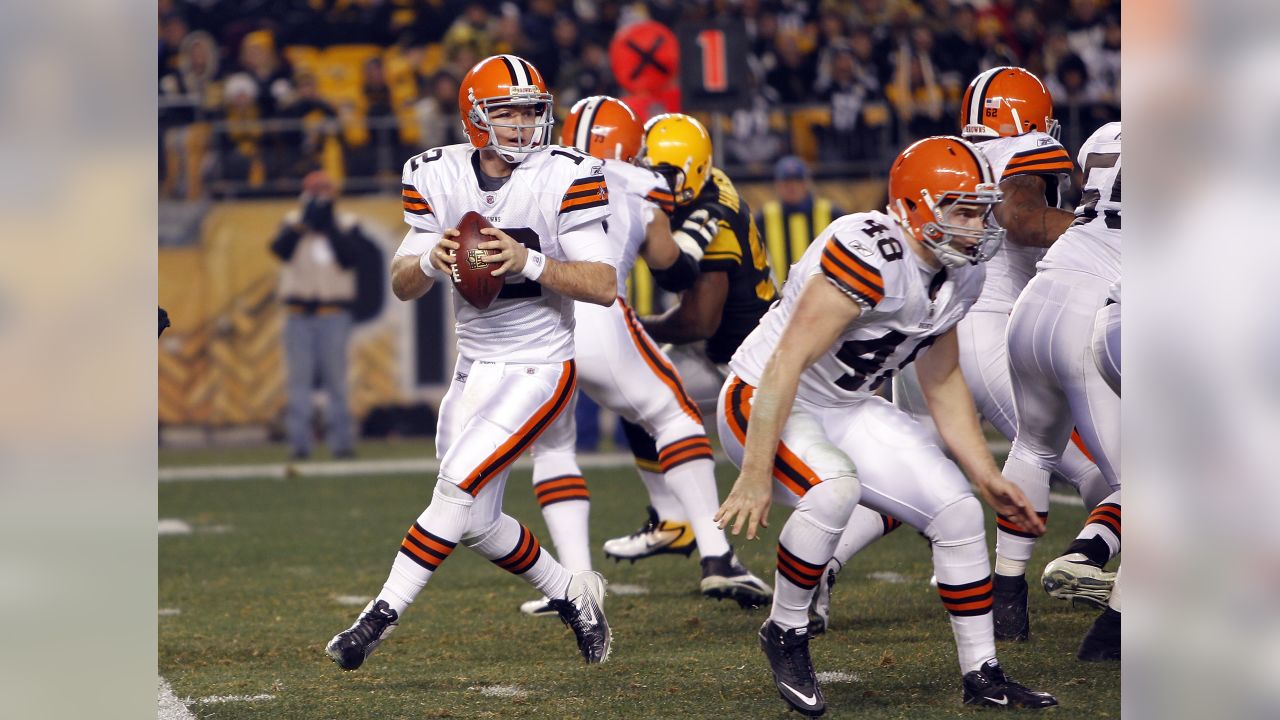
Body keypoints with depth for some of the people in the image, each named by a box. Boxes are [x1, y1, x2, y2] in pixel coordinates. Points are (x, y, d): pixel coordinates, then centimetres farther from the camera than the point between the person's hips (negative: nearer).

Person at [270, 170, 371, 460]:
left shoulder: (347, 226, 4)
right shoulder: (293, 223, 7)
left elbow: (349, 259, -12)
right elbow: (281, 250, -11)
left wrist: (330, 227, -15)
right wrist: (303, 223, -18)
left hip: (334, 315, -1)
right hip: (299, 315, 1)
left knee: (336, 380, -2)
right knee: (300, 381, -2)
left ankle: (342, 441, 0)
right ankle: (299, 443, -2)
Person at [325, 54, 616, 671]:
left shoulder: (565, 178, -14)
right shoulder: (438, 178, -1)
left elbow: (604, 285, -18)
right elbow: (402, 285, 1)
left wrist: (530, 262, -31)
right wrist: (430, 261, -22)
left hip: (539, 370, -6)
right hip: (475, 368, 6)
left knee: (459, 486, -19)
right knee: (475, 522, 9)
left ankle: (382, 616, -12)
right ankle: (571, 594, 30)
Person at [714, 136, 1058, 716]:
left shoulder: (960, 275, 0)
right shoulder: (871, 254, -29)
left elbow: (942, 381, 14)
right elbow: (788, 362, -31)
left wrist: (986, 476, 12)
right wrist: (756, 472, -33)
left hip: (848, 408, 8)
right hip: (763, 404, -8)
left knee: (959, 512, -2)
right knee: (835, 486, -36)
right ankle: (785, 634, -13)